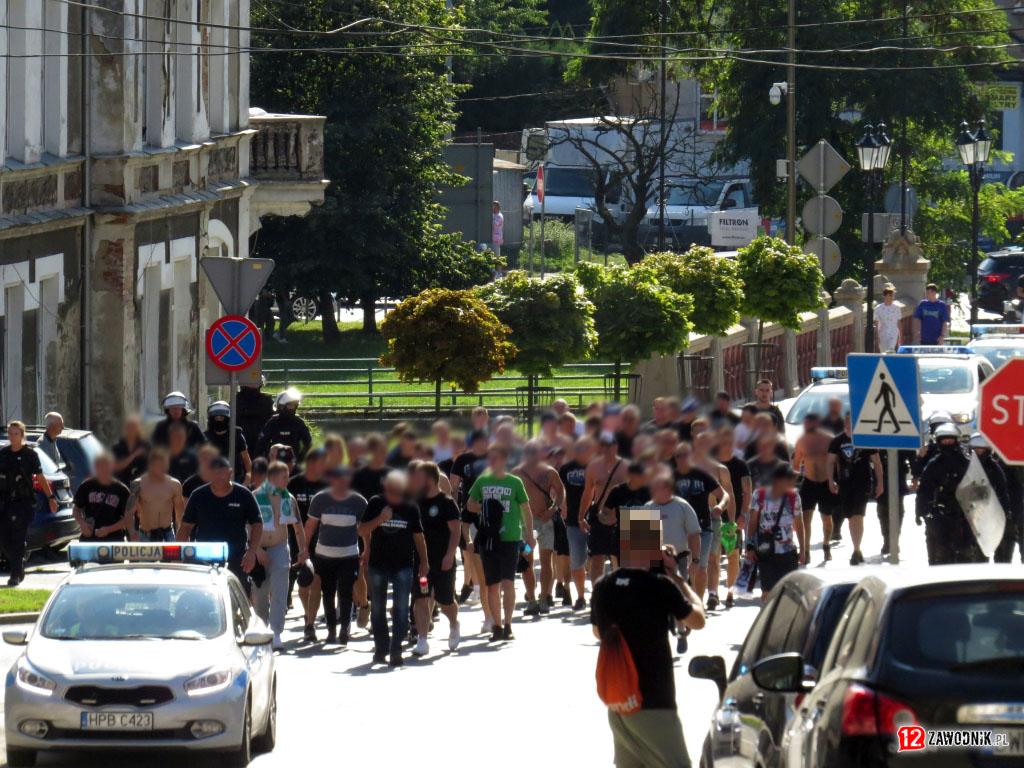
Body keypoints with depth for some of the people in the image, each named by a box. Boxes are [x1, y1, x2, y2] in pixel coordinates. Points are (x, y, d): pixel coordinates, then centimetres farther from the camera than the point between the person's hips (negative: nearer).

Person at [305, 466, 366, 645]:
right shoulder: (320, 499, -3)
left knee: (345, 593, -7)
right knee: (328, 594, 8)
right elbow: (310, 525, 5)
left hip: (349, 555, -1)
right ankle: (331, 630, 18)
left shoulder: (358, 502, -4)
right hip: (324, 554, 1)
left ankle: (344, 630, 1)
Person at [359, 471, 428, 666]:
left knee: (401, 608, -10)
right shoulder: (375, 504, 0)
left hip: (403, 565, -1)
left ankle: (396, 650, -10)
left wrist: (424, 561, 7)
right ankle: (381, 648, 23)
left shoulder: (410, 509, 1)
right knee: (377, 608, 10)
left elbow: (418, 536, 8)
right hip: (378, 563, 1)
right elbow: (362, 530, -2)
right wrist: (380, 519, -18)